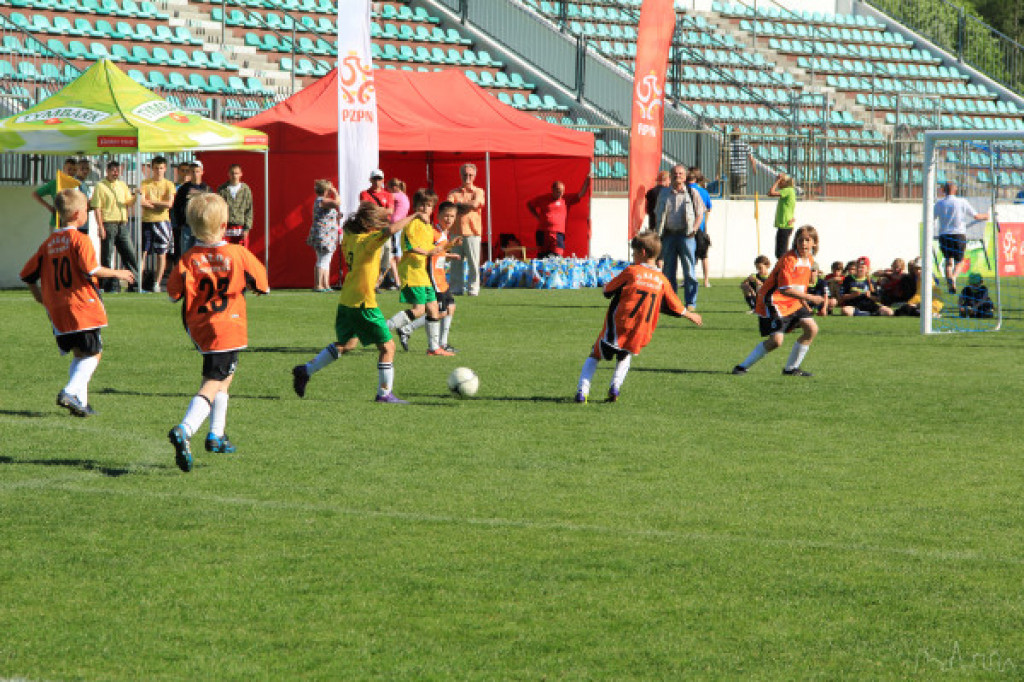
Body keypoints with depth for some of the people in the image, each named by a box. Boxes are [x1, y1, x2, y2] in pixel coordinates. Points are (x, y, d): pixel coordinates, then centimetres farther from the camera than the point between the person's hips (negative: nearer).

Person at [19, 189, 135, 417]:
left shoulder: (48, 243, 11)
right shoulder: (80, 239, -9)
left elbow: (27, 274, 13)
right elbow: (91, 270, -21)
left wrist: (38, 295, 30)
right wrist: (117, 273, -6)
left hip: (56, 310, 7)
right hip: (81, 305, -7)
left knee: (79, 354, 18)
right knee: (93, 354, -1)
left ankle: (80, 400, 11)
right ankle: (70, 392, -19)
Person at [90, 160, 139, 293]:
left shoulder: (122, 185, 16)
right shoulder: (100, 186, -2)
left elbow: (129, 203, 19)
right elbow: (97, 208, -6)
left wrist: (135, 196, -3)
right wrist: (100, 227, -14)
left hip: (122, 224, 5)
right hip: (108, 224, -5)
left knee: (129, 253, 4)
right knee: (107, 256, -2)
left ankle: (136, 281, 9)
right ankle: (110, 285, 1)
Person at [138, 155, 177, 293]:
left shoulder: (169, 185, 5)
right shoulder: (145, 183, 5)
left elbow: (169, 204, -7)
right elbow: (141, 201, -9)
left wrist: (150, 201, -7)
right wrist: (160, 205, -12)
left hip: (162, 221, 0)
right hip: (146, 221, 0)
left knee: (161, 254, 1)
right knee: (142, 252, -3)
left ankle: (157, 283, 7)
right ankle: (138, 282, -3)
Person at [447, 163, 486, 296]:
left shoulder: (478, 192, 10)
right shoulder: (454, 192, 15)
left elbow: (475, 204, -10)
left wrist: (459, 204, -2)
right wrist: (467, 206, -12)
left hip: (472, 232, -2)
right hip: (456, 232, 2)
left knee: (474, 263, -4)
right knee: (456, 263, 1)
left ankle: (473, 289, 2)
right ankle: (456, 288, 7)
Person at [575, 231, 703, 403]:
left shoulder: (631, 272, -6)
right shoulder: (662, 280, 5)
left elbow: (608, 291, 1)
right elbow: (675, 308, 16)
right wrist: (690, 315, 35)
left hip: (617, 327, -4)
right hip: (641, 335, 4)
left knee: (594, 356, 11)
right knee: (625, 357, 30)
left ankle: (582, 390, -5)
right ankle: (615, 387, 9)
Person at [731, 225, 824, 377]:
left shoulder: (809, 260, 7)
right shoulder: (788, 259, -20)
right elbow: (785, 289, -26)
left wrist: (805, 305, 19)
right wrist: (810, 298, -25)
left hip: (792, 303, 9)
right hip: (774, 301, -9)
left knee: (812, 329, -3)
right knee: (776, 340, -18)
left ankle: (790, 368, 8)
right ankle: (743, 366, -5)